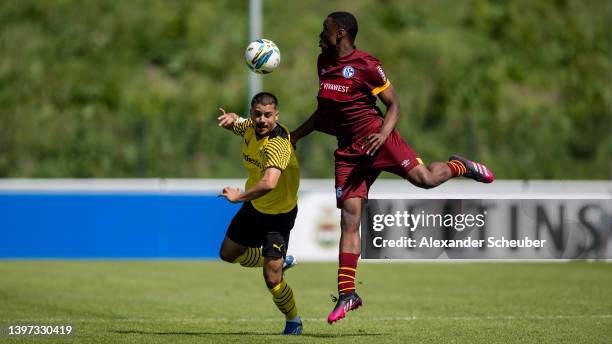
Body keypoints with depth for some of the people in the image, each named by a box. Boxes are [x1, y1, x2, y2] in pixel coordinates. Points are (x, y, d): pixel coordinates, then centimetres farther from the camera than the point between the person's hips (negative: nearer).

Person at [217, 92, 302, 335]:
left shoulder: (278, 144, -35)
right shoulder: (250, 127, -12)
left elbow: (269, 183, -51)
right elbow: (233, 124, 11)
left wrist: (240, 196, -37)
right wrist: (230, 119, -14)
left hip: (279, 214, -8)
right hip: (254, 207, 8)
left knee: (272, 279, -12)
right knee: (228, 254, 23)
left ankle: (293, 321, 16)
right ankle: (280, 260, 45)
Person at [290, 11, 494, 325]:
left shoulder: (366, 65, -9)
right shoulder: (323, 63, 13)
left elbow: (394, 104, -6)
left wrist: (383, 134, -22)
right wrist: (296, 135, 25)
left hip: (375, 137, -5)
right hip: (348, 150, 5)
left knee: (425, 178, -19)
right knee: (349, 217, -3)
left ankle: (459, 166, 18)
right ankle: (346, 294, -4)